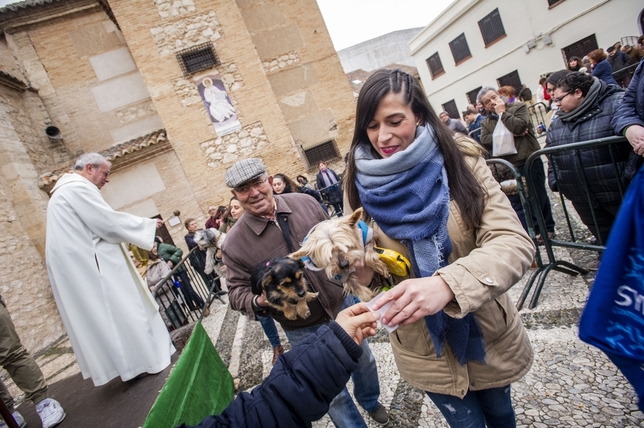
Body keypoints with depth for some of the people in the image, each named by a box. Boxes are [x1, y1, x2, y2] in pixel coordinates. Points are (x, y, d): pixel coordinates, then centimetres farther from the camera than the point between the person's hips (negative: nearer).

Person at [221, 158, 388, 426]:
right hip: (303, 329, -3)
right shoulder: (234, 244, -18)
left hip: (342, 303, 4)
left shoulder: (304, 203, -11)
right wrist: (259, 301, -30)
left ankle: (370, 401, 62)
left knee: (364, 360, 29)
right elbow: (237, 291, -10)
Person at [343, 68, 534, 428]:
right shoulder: (363, 184, -12)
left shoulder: (461, 161, -15)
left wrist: (447, 284, -42)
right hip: (425, 347, 0)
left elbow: (514, 242, -25)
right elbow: (369, 275, -8)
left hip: (486, 333, 1)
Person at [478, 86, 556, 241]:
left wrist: (502, 112, -9)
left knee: (539, 197, 8)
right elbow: (485, 141, -9)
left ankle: (548, 228, 27)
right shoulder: (485, 123, 10)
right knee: (515, 203, 8)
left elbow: (518, 126, -20)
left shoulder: (519, 107, 0)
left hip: (529, 162, -3)